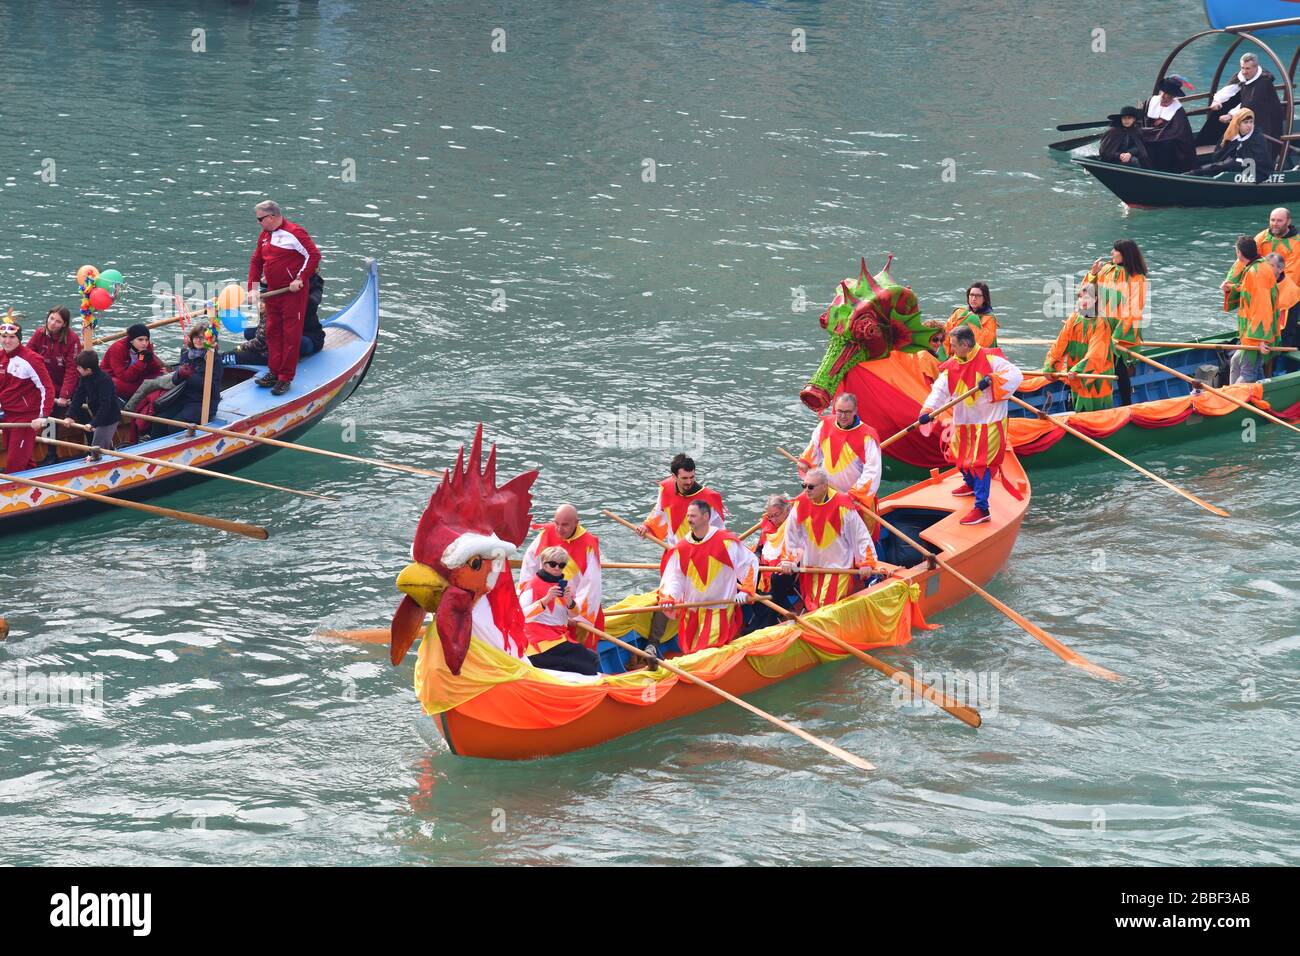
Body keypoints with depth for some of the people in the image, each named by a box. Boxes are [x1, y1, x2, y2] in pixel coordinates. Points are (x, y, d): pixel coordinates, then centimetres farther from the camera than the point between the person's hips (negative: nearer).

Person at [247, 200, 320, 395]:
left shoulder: (294, 232, -14)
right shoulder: (264, 235, 11)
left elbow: (314, 255, -17)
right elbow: (256, 261, 17)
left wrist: (300, 279, -18)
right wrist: (252, 288, 7)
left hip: (293, 293, -8)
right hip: (273, 291, 8)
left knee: (291, 334, -5)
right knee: (273, 332, 12)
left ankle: (286, 378, -2)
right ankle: (274, 372, 21)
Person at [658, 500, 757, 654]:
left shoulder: (726, 542, -9)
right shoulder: (681, 548, 1)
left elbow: (750, 562, -1)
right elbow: (673, 578, -1)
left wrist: (745, 591, -10)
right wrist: (668, 598, -20)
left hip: (720, 611, -4)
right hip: (691, 614, 4)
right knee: (689, 652, 11)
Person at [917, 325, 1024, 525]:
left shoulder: (989, 359, -16)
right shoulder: (952, 366, 2)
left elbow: (1016, 375, -19)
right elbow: (940, 389, -6)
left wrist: (991, 380, -30)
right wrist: (927, 410, -22)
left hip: (988, 420, -8)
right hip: (964, 421, 8)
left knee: (980, 462, -14)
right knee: (960, 455, 25)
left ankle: (981, 509, -13)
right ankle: (971, 485, 55)